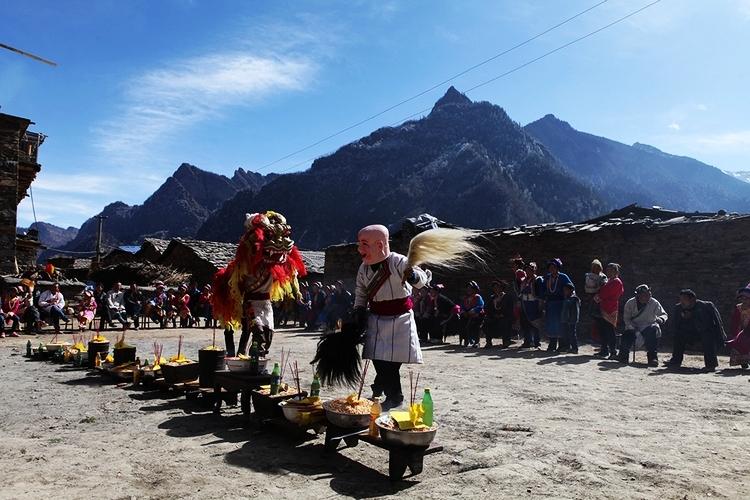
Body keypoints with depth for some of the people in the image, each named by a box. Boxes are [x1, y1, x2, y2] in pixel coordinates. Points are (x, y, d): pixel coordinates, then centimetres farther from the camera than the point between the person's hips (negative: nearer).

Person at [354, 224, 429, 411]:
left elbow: (422, 278, -27)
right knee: (379, 359, -1)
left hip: (401, 318, -4)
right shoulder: (363, 268, 0)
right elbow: (360, 294, 14)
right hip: (376, 318, 4)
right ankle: (394, 397, 20)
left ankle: (379, 388, 21)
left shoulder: (398, 262, -17)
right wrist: (358, 311, 4)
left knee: (394, 358, -4)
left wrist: (414, 276, -49)